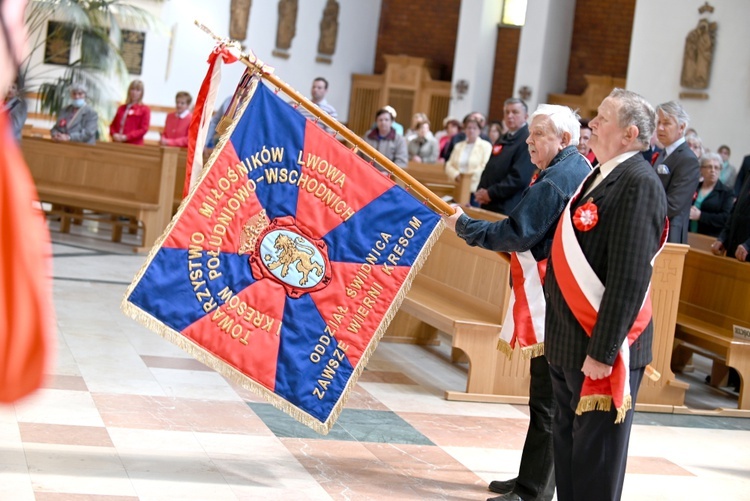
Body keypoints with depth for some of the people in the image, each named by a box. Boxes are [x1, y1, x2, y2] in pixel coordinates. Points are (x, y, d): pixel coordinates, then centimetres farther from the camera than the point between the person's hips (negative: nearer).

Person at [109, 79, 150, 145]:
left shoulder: (144, 110, 2)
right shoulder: (121, 108, 19)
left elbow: (143, 129, -6)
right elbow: (113, 125, 20)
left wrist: (126, 137, -14)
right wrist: (114, 134, -4)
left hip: (133, 145, -5)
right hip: (117, 143, 5)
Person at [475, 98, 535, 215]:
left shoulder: (528, 141, -12)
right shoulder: (503, 140, 18)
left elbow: (519, 177, -21)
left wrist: (490, 193, -17)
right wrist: (481, 191, 1)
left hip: (508, 210, -8)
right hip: (488, 206, 9)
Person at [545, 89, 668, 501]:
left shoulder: (638, 184, -17)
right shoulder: (600, 176, 13)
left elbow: (630, 277, -23)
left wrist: (602, 351, -23)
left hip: (601, 346, -9)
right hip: (570, 341, 9)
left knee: (596, 458, 2)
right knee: (568, 447, 17)